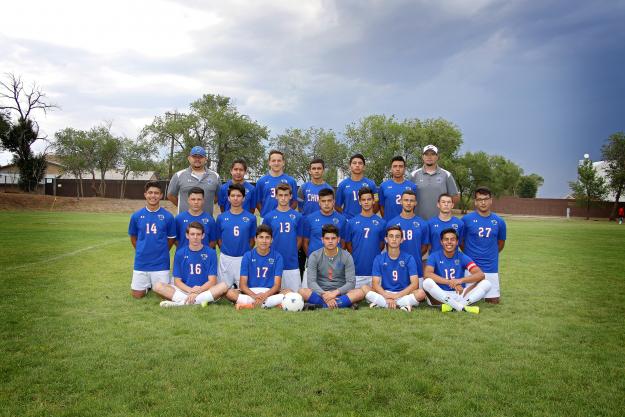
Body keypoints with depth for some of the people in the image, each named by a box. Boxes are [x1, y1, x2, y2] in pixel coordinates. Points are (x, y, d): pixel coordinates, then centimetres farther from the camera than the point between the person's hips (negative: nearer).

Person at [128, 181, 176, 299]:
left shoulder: (168, 216, -5)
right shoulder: (136, 216, 0)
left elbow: (171, 239, 5)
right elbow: (133, 238, 13)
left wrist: (161, 252, 6)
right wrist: (142, 252, 10)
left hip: (161, 263, -2)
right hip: (141, 263, 2)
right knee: (137, 294, 6)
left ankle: (155, 284, 33)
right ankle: (148, 284, 36)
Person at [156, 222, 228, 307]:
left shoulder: (211, 253, 0)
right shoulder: (179, 253, 4)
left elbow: (212, 281, -5)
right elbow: (177, 280, 1)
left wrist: (198, 291, -21)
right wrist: (190, 290, -18)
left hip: (205, 291, -1)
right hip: (184, 290, 1)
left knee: (223, 286, -29)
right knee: (158, 286, -20)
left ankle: (183, 302, -28)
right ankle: (199, 301, -28)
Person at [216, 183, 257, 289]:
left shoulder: (251, 218, -1)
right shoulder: (221, 217, 1)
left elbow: (252, 240, 7)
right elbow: (219, 239, 9)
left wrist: (246, 253, 2)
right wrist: (225, 250, 2)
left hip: (244, 259, -1)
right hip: (226, 259, 1)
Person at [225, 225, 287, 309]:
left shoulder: (277, 257, -1)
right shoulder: (248, 256, 1)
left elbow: (277, 285, -6)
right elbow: (242, 284, -5)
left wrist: (265, 295, -26)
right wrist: (254, 295, -25)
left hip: (269, 292, 0)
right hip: (250, 292, 1)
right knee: (230, 293, -27)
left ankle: (249, 305, -27)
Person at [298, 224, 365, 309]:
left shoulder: (346, 256, -1)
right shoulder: (314, 256, -1)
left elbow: (351, 282, -6)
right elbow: (311, 282, -9)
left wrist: (335, 292, -22)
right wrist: (324, 294, -26)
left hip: (340, 294, 1)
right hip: (321, 293, 0)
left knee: (360, 293, -29)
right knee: (302, 291, -30)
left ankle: (320, 306, -31)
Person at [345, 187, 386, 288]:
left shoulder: (381, 222, 4)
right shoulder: (352, 222, 2)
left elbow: (382, 244, 12)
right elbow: (348, 245, 8)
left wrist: (373, 255, 6)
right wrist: (357, 256, 4)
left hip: (375, 270, 1)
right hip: (357, 271, 0)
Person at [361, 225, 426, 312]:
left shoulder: (409, 258, -1)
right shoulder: (379, 259, 2)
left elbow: (415, 284, -10)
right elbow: (375, 284, -7)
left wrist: (397, 295, -22)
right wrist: (387, 297, -25)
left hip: (404, 294, -1)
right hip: (384, 294, 1)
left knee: (421, 293, -30)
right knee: (365, 288, -24)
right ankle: (402, 304, -24)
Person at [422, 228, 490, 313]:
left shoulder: (462, 257, 1)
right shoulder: (434, 256, -2)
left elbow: (481, 274, -11)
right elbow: (427, 274, -20)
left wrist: (461, 280, -28)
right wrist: (449, 282, -31)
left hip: (460, 294, 2)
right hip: (441, 295, -2)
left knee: (486, 284, -16)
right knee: (427, 282, -32)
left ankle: (452, 306, -27)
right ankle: (463, 308, -28)